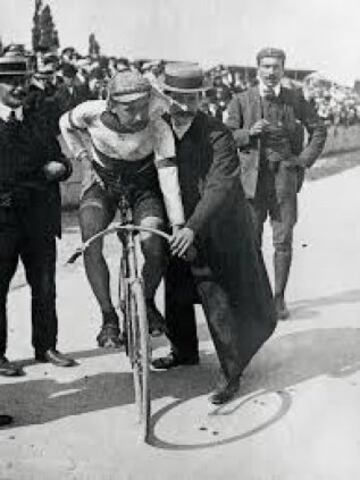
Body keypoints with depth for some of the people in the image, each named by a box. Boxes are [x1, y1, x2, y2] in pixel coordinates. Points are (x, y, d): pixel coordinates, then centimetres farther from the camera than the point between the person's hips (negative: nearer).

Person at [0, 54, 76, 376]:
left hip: (40, 218, 4)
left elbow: (58, 161, 16)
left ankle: (46, 346, 25)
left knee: (45, 286, 10)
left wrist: (59, 167, -5)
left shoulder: (40, 120, 14)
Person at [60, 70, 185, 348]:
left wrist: (179, 227, -39)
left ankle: (147, 302, 10)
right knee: (90, 243, -24)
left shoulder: (158, 130, -29)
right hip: (102, 181, 1)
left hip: (143, 186, -1)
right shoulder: (92, 113, -24)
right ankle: (109, 318, -10)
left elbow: (169, 178, -33)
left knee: (155, 249, -22)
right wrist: (85, 158, -8)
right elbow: (67, 125, 0)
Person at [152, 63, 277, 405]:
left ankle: (231, 373, 11)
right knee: (176, 290, 17)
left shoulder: (217, 135, -18)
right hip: (178, 224, 6)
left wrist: (193, 227, -37)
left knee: (217, 298, -5)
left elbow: (221, 187, -27)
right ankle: (183, 350, 41)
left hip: (216, 227, -6)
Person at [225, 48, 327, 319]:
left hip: (284, 176, 0)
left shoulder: (295, 99, 7)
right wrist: (249, 133, -13)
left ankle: (279, 299, 11)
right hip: (252, 176, 0)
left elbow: (319, 130, 15)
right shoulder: (242, 100, 6)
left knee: (283, 240, 1)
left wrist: (305, 159, 4)